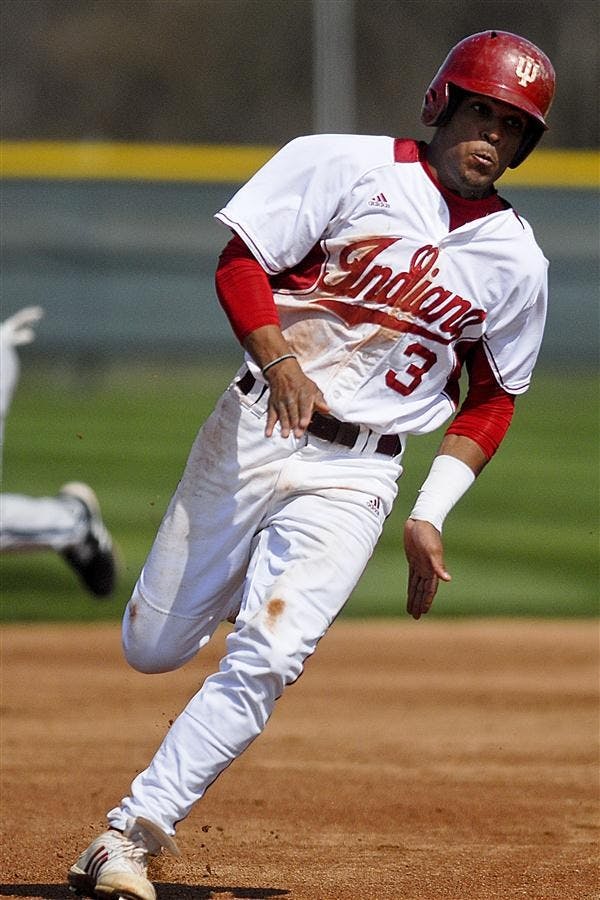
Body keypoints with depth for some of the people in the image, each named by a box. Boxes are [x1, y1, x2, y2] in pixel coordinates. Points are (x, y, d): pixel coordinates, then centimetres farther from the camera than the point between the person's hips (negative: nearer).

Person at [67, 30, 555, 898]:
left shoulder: (516, 261, 4)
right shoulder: (348, 166, -4)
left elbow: (492, 400, 12)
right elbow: (241, 263, -9)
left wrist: (430, 515, 1)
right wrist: (277, 358, -27)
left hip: (357, 474, 0)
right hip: (255, 428, 0)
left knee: (262, 662, -16)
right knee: (152, 647, 8)